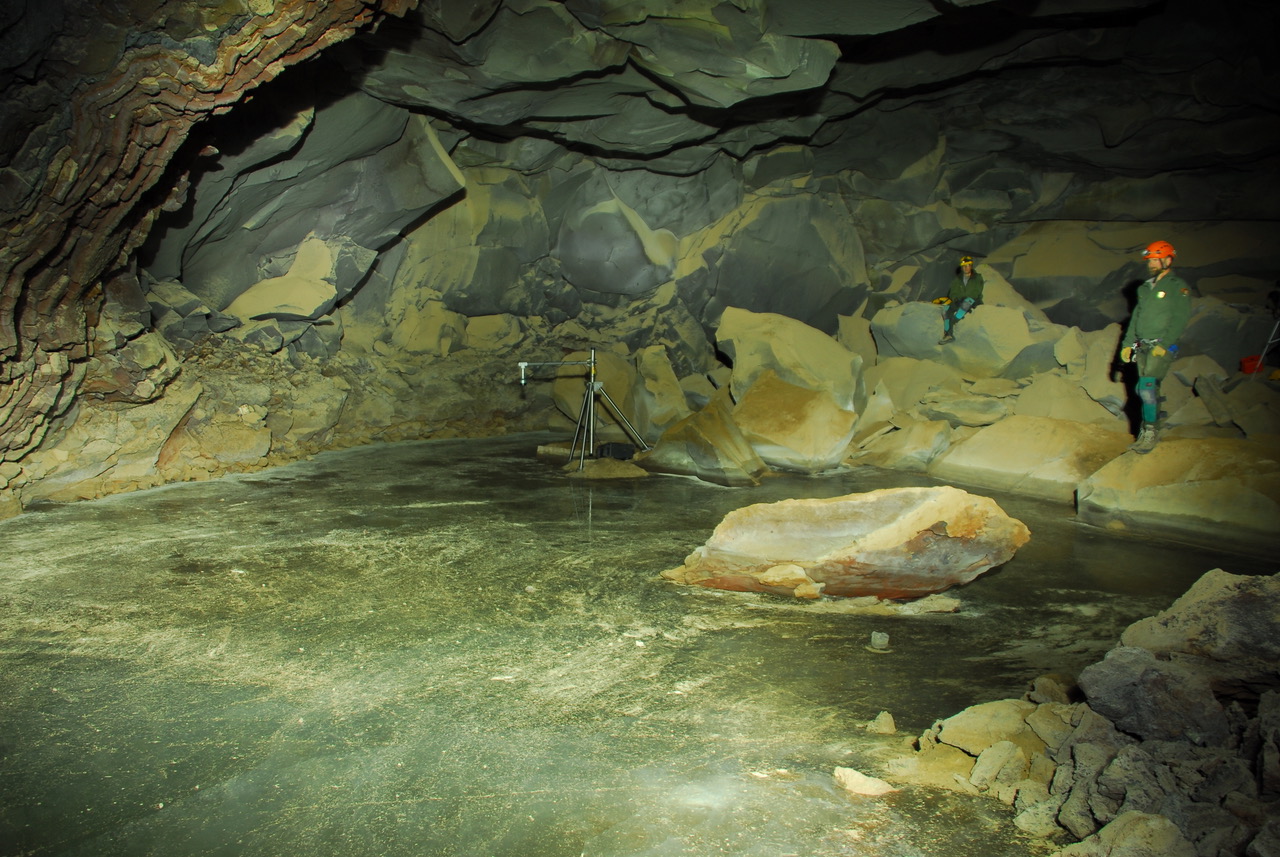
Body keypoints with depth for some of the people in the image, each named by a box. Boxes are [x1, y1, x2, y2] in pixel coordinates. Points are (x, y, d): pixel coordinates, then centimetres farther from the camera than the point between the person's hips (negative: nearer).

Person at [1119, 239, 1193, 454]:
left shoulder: (1178, 287, -5)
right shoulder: (1146, 287, 16)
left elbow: (1180, 319, -12)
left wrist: (1164, 344, -20)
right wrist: (1128, 343, 12)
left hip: (1162, 347, -7)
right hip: (1143, 346, 7)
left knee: (1147, 388, -16)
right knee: (1145, 389, 9)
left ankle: (1150, 432, -8)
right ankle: (1148, 430, 18)